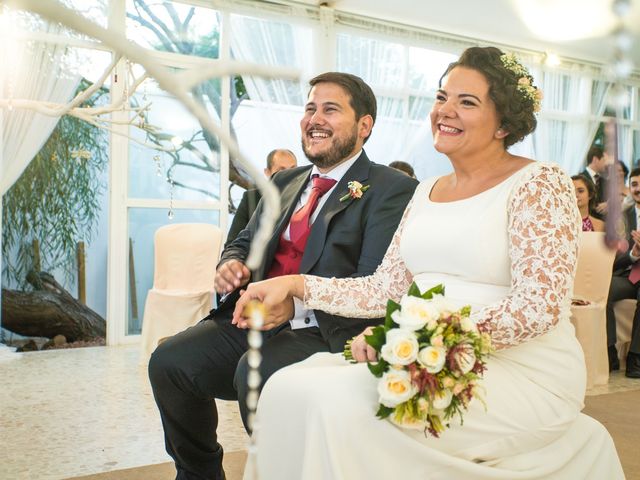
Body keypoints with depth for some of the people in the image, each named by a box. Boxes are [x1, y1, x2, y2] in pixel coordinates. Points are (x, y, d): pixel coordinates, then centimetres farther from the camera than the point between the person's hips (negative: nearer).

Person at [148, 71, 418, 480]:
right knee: (168, 361, -11)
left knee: (255, 373, -33)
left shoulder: (392, 189, -4)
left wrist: (297, 300, -28)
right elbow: (246, 243, 23)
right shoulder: (284, 182, 20)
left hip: (325, 332, -7)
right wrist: (230, 264, -3)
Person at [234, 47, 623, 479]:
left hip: (521, 373, -6)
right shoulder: (426, 193, 16)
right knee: (287, 389, -14)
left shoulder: (540, 183, -6)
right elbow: (385, 289, 13)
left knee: (338, 405, -27)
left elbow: (538, 307, -16)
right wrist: (295, 284, 2)